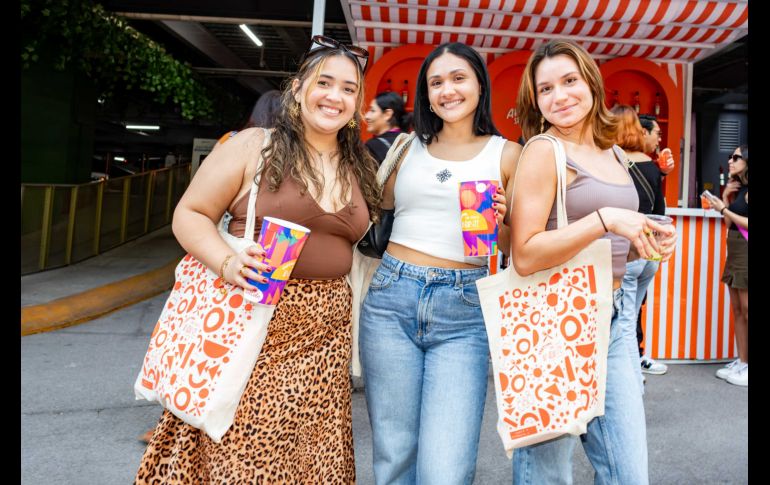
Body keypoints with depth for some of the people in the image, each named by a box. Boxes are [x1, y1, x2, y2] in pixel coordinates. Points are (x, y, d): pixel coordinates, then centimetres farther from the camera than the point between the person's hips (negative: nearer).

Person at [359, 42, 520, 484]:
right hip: (391, 300, 2)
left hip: (464, 310, -2)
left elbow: (519, 249, 8)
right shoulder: (408, 146, 13)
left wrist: (498, 225, -12)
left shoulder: (507, 154, 7)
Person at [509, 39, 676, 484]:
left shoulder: (612, 152, 12)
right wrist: (605, 219, -24)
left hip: (614, 322, 7)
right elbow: (525, 256, -19)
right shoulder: (543, 150, -10)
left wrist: (649, 243, 3)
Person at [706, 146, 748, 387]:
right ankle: (741, 362, 17)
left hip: (744, 254, -9)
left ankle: (746, 366, 4)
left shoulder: (746, 191, -11)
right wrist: (725, 198, 6)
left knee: (745, 311, -4)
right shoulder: (739, 189, 15)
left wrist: (724, 209, -13)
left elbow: (744, 223, -19)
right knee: (737, 311, 10)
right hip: (735, 254, 9)